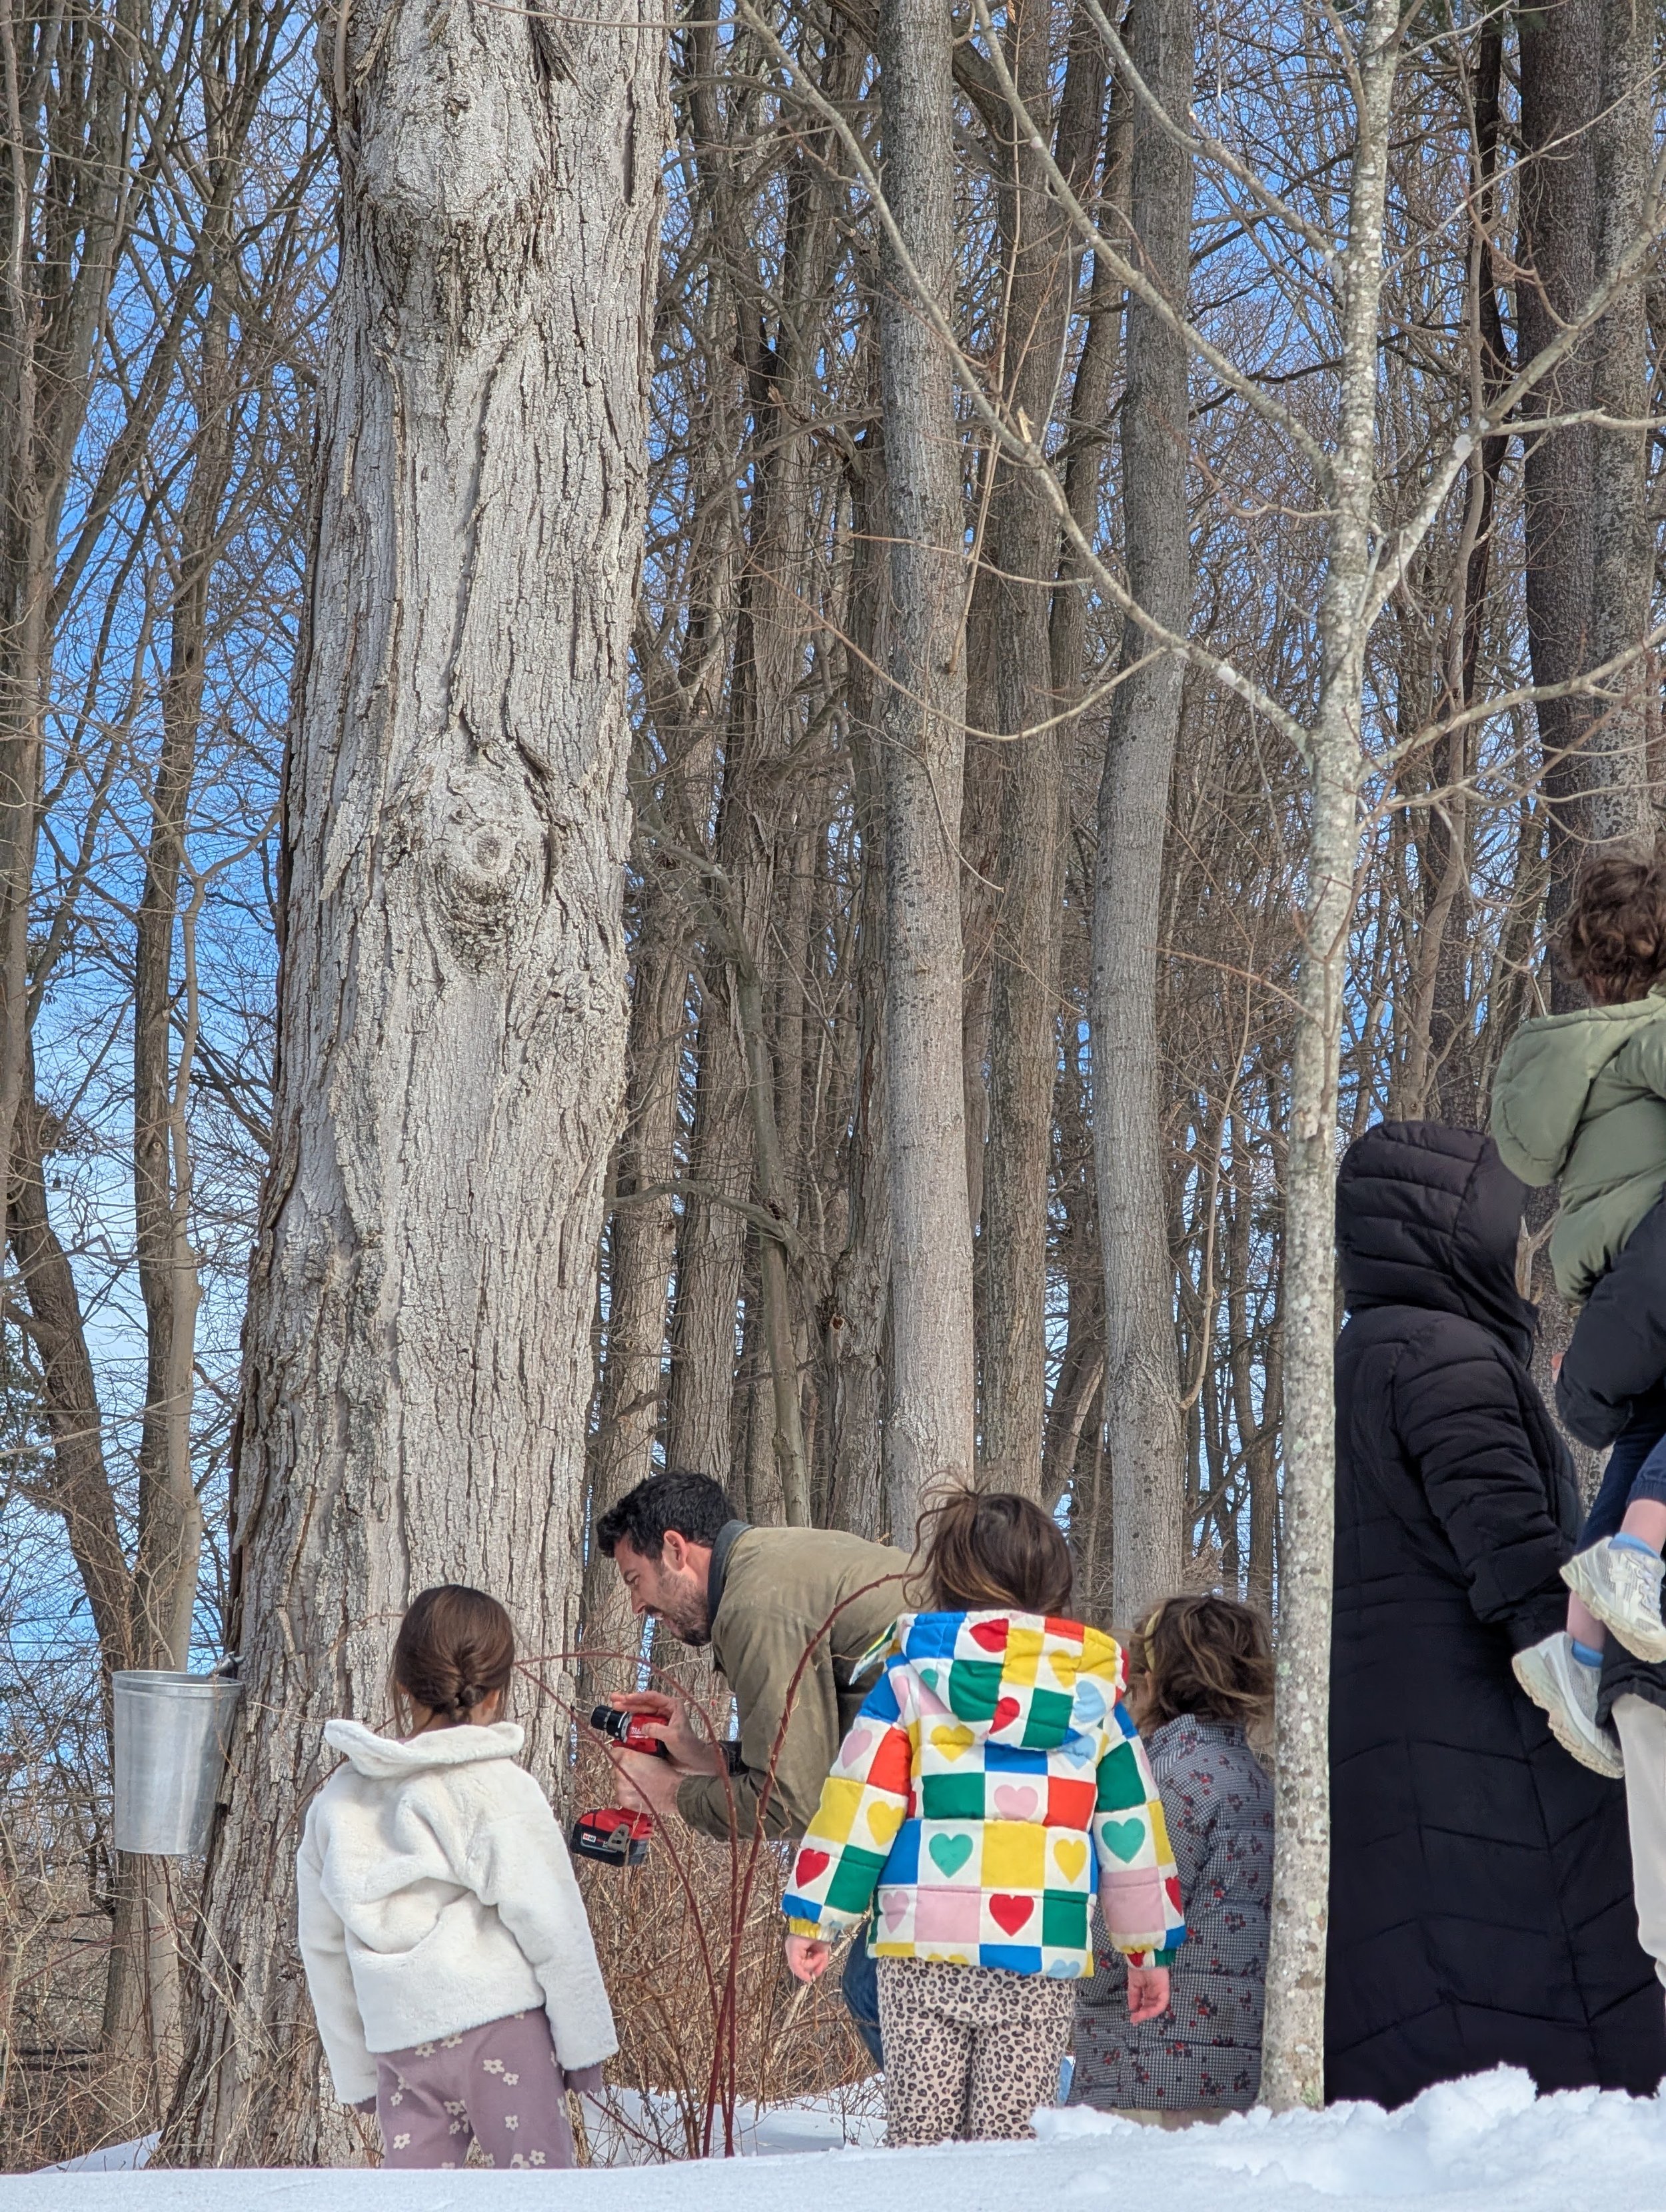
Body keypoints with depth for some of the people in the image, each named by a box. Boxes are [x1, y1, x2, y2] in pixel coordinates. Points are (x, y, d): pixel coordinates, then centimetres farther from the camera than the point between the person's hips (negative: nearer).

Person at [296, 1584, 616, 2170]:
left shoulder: (337, 1799, 10)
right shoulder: (498, 1790, -6)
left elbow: (322, 1947, 15)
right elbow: (554, 1928, -7)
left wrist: (355, 2072, 22)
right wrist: (585, 2042, 2)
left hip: (398, 2044, 5)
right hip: (501, 2023, -5)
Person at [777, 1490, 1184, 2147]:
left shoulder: (913, 1676, 2)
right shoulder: (1093, 1690, 8)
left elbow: (859, 1804, -1)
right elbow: (1130, 1824, 13)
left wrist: (812, 1918, 6)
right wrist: (1149, 1947, 22)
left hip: (923, 1947, -1)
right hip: (1044, 1953, 1)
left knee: (919, 2130, 5)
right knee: (1011, 2137, 3)